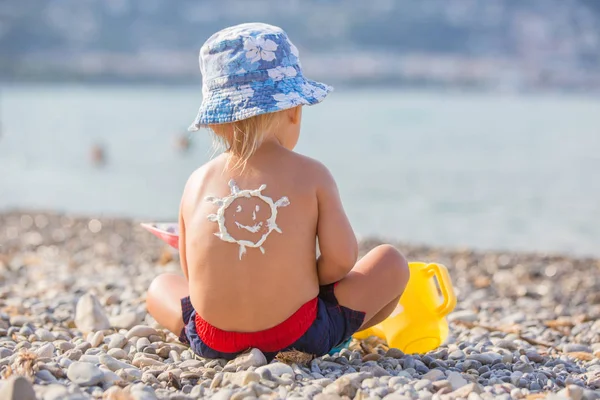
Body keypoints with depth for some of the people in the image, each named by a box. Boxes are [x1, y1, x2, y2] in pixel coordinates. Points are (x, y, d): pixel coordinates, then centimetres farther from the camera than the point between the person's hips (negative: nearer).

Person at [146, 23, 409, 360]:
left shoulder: (198, 181, 4)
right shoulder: (311, 175, -5)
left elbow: (192, 274, 9)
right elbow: (342, 259, -8)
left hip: (212, 343, 3)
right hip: (300, 335, -2)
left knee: (161, 285, 33)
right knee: (391, 262, 14)